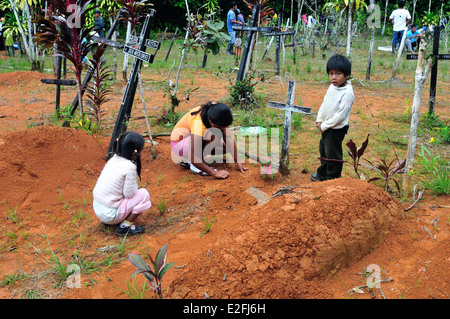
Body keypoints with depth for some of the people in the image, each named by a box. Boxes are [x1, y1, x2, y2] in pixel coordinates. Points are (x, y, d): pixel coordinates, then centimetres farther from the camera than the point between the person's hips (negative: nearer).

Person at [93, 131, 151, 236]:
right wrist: (136, 186, 1)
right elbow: (129, 194, -15)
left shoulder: (114, 158, 3)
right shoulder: (129, 167, -21)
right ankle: (124, 227, 0)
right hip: (110, 214, -8)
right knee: (144, 195, -5)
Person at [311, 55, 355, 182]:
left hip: (337, 129, -9)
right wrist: (319, 120, 6)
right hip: (326, 127, 9)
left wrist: (325, 125, -18)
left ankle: (333, 179, 20)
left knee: (332, 155, 2)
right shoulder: (332, 86, 3)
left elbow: (340, 115, -25)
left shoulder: (347, 93, -24)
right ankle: (322, 175, 42)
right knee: (323, 150, 23)